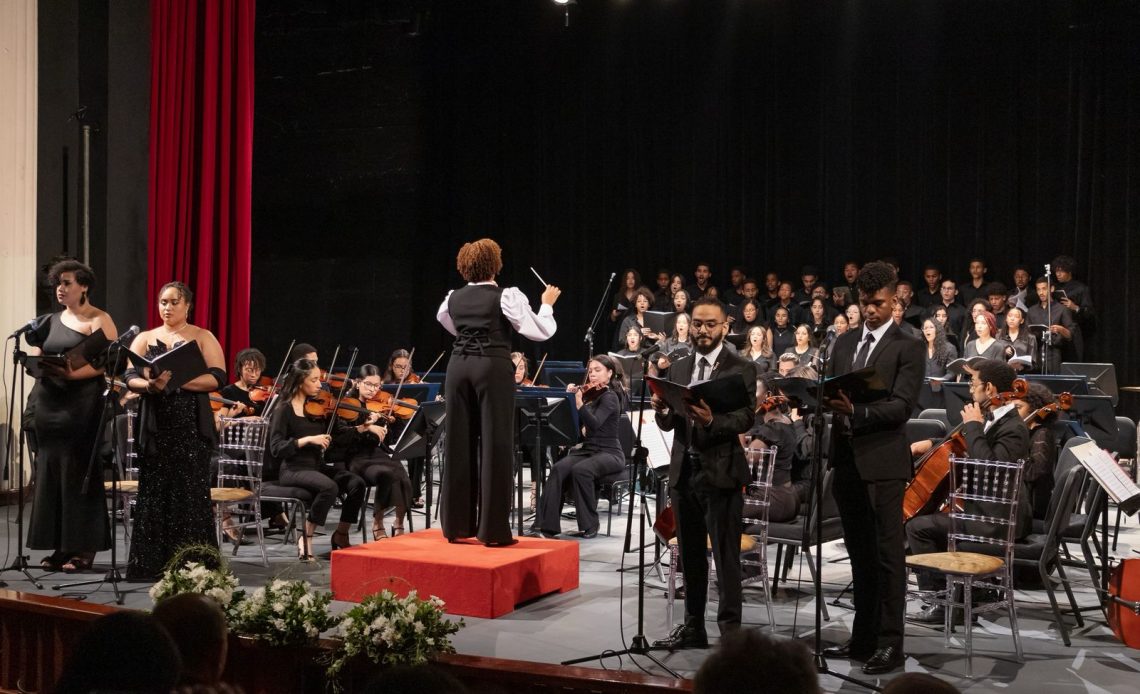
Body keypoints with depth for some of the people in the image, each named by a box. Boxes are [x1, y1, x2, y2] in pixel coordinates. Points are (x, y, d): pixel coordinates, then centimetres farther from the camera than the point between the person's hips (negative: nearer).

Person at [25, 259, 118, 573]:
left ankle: (83, 547, 3)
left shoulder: (99, 320, -4)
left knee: (80, 473, -4)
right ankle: (60, 546, 10)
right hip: (50, 404, 6)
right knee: (51, 472, 4)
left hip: (83, 405, -6)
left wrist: (73, 373, -24)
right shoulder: (52, 321, 16)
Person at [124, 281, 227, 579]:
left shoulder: (203, 337, 5)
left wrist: (179, 381, -19)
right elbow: (130, 378, 3)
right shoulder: (145, 339, 13)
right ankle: (151, 563, 6)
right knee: (154, 492, 1)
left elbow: (218, 378, -6)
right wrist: (149, 385, -20)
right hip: (155, 426, 3)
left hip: (191, 426, -2)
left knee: (190, 492, -4)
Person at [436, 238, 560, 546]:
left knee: (459, 444, 9)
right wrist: (547, 304, 10)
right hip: (493, 368, -5)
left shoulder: (453, 297, 11)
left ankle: (456, 525, 14)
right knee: (495, 445, -2)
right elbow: (540, 332, -4)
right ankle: (493, 529, -2)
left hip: (459, 366, 5)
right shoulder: (507, 295, -5)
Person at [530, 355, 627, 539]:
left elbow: (594, 424, -25)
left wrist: (579, 402, -38)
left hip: (609, 453, -6)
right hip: (586, 449, 6)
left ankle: (589, 526, -21)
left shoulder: (610, 397, -8)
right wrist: (569, 396, 2)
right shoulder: (590, 393, 14)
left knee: (580, 470, -35)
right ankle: (547, 525, -29)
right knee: (558, 469, -23)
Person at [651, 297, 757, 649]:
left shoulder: (742, 369, -3)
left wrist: (712, 420, -33)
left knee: (725, 555, -3)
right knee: (690, 554, 12)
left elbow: (745, 418, -14)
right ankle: (693, 626, 20)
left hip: (721, 471, -5)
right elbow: (669, 424, 8)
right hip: (684, 471, 5)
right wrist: (661, 411, -15)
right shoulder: (678, 369, 13)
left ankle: (730, 628, 3)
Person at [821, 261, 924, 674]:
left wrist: (856, 410, -27)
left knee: (887, 554, -1)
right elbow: (829, 391, 15)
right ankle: (863, 637, 21)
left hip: (883, 461, -6)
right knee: (860, 555, 13)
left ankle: (890, 643, 4)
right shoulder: (844, 343, 15)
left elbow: (902, 405, -13)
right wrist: (824, 400, -9)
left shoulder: (908, 348, -3)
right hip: (846, 458, 6)